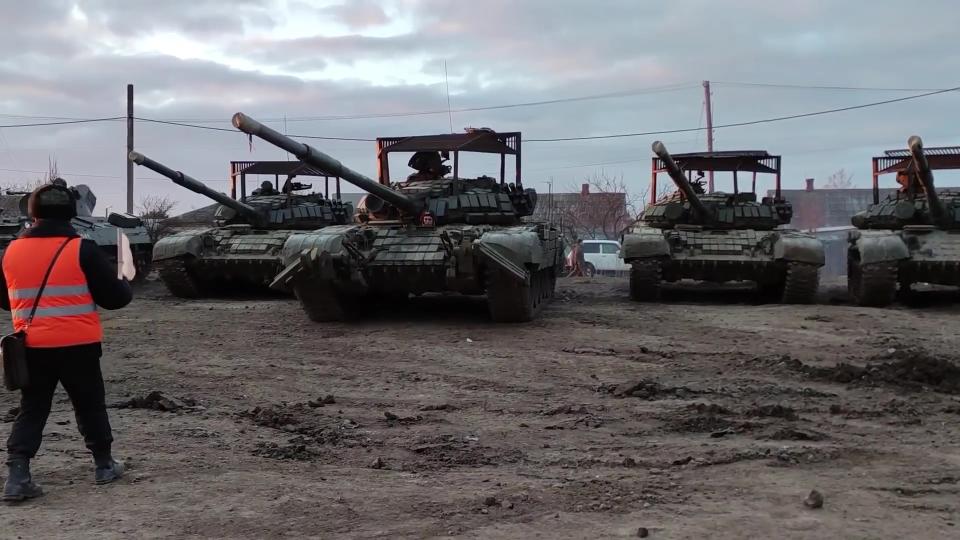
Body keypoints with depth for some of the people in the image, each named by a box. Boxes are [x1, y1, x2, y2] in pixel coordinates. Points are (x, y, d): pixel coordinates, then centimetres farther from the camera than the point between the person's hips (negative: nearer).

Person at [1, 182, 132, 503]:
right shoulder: (82, 250, -9)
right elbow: (114, 296, -6)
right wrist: (127, 288, 16)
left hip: (31, 347, 2)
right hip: (78, 346, -2)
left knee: (31, 410, 10)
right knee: (90, 405, 14)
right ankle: (104, 465, 25)